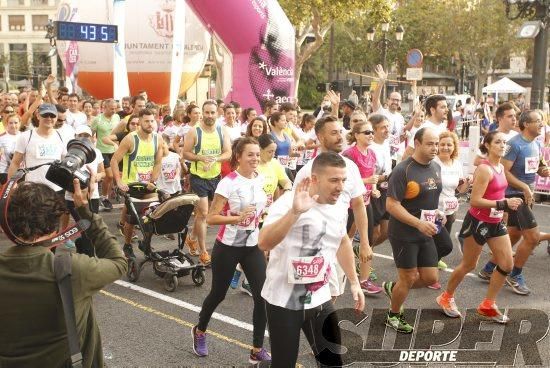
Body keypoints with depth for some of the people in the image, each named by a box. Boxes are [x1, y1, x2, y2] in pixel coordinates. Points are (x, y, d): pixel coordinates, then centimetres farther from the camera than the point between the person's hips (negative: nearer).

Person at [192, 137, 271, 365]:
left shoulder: (262, 180, 1)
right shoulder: (228, 183, -17)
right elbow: (211, 218, -19)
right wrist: (237, 218, -31)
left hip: (253, 246, 4)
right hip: (228, 247, -4)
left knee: (263, 296, -5)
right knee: (218, 294, 12)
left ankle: (257, 351, 9)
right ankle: (200, 331, 41)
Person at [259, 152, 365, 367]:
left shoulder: (338, 209, 3)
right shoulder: (288, 203, -20)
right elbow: (264, 243, -35)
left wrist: (354, 282, 21)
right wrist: (295, 212, -45)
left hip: (319, 299, 6)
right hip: (284, 300, -6)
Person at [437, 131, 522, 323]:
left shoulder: (501, 167, 7)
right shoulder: (484, 169, -21)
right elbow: (475, 201, -26)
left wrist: (506, 205, 4)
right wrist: (504, 204, -27)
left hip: (496, 223, 8)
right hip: (478, 222, -8)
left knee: (507, 265, 7)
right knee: (468, 265, 6)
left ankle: (487, 305, 21)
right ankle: (446, 297, 28)